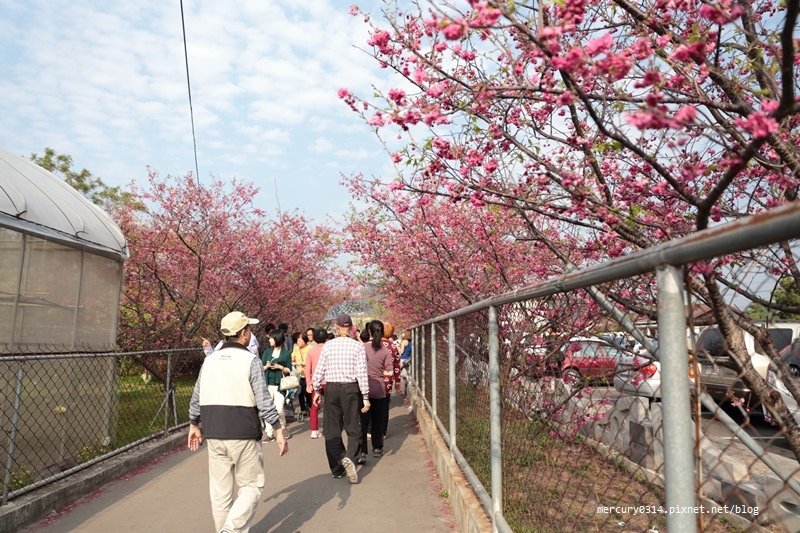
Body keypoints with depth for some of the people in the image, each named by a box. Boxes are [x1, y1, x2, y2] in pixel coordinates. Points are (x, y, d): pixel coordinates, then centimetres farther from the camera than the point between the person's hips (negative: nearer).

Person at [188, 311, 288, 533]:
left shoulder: (210, 360, 7)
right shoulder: (250, 360, -9)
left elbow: (196, 398, 13)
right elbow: (263, 401, -13)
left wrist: (194, 425, 26)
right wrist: (278, 431, -8)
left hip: (214, 434, 5)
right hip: (243, 434, -5)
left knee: (220, 490, 15)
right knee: (251, 486, 7)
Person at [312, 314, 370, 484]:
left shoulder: (328, 345, 0)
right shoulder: (358, 346, -5)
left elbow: (319, 371, 2)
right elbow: (361, 373, -9)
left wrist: (316, 390, 14)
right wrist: (365, 397, -4)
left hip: (331, 388, 2)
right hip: (351, 388, -1)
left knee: (332, 429, 12)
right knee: (353, 428, 10)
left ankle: (337, 468, 16)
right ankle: (349, 457, -15)